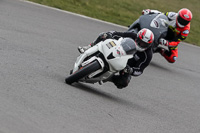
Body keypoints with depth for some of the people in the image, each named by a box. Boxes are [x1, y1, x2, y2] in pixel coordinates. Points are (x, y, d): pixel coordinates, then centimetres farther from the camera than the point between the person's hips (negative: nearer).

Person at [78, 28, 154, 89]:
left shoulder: (147, 55, -29)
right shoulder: (132, 36, -21)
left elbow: (139, 71, -26)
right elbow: (114, 34, -12)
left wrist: (131, 70, -46)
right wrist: (108, 35, -33)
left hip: (127, 65, -2)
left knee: (124, 82, -32)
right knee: (104, 36, -15)